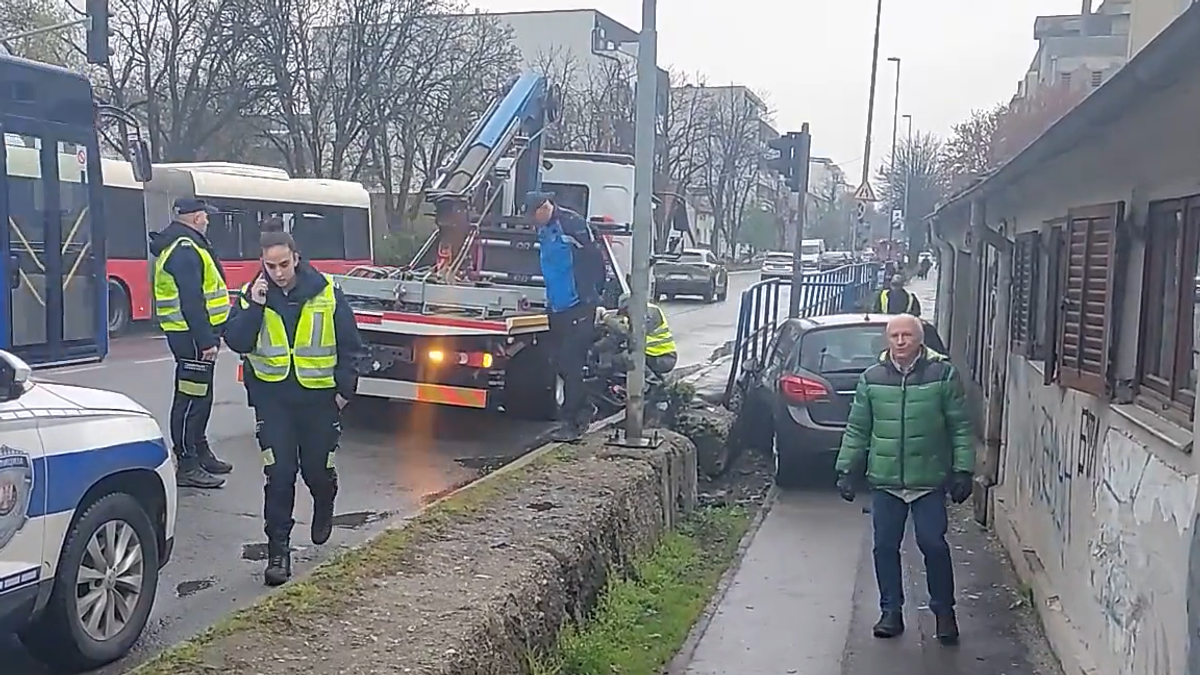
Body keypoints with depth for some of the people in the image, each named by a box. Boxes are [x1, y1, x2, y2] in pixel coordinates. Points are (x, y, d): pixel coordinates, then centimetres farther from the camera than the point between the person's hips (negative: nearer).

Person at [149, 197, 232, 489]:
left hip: (194, 335, 11)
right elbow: (191, 301, -25)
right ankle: (187, 467, -1)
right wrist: (206, 340, -26)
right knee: (191, 398, -6)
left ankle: (201, 452, 33)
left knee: (200, 396, 20)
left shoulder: (183, 246, 17)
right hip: (192, 336, -11)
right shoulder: (186, 250, -18)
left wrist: (210, 335, 20)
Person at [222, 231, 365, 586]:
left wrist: (345, 387, -2)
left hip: (319, 397, 0)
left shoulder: (326, 294, -6)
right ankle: (278, 550, 4)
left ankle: (324, 510, 45)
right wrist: (254, 307, -20)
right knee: (279, 475, -4)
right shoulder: (251, 295, -1)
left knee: (317, 469, 11)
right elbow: (236, 342, -10)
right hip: (273, 397, 0)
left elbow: (349, 344, 1)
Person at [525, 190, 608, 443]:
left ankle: (571, 423, -2)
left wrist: (594, 293, -8)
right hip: (558, 308, 9)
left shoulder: (572, 224, -14)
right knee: (563, 363, 13)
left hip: (578, 307, -9)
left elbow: (596, 259, -14)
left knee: (572, 364, -7)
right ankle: (582, 411, 27)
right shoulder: (545, 232, 14)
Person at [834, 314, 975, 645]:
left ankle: (944, 611, 19)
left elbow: (961, 427, -1)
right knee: (885, 547, 7)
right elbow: (857, 429, 8)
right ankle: (891, 611, 21)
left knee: (934, 545, 0)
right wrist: (847, 470, 5)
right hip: (885, 480, 3)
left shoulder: (943, 374, -3)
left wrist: (962, 470, -6)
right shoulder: (872, 378, 4)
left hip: (929, 480, -2)